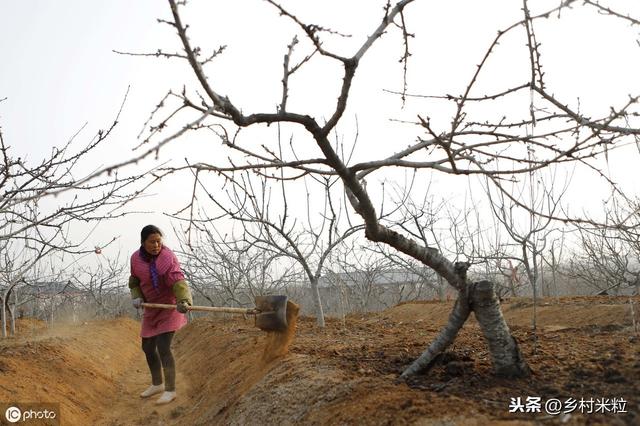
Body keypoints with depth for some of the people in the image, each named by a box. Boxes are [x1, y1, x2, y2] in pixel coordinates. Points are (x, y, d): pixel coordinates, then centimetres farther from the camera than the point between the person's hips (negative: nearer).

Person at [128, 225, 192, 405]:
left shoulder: (168, 257, -22)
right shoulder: (136, 258, -4)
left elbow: (178, 281, -34)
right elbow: (134, 281, 11)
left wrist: (184, 301, -50)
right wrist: (136, 296, -6)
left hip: (170, 306, -7)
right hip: (151, 308, 7)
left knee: (163, 347, -13)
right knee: (147, 347, 15)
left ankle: (170, 390, 1)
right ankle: (157, 384, 36)